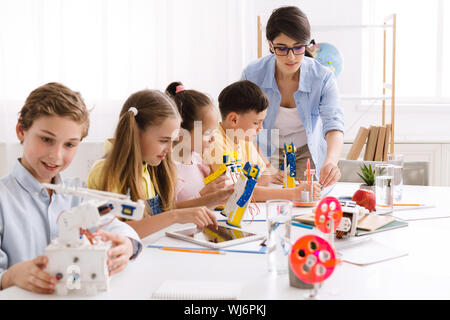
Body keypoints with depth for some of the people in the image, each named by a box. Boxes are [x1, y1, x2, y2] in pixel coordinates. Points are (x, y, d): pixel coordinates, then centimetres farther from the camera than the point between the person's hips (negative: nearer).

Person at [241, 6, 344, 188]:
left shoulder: (322, 78, -19)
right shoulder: (252, 74, -18)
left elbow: (334, 125, -29)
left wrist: (331, 161, -50)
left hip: (307, 155, 0)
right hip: (266, 155, 0)